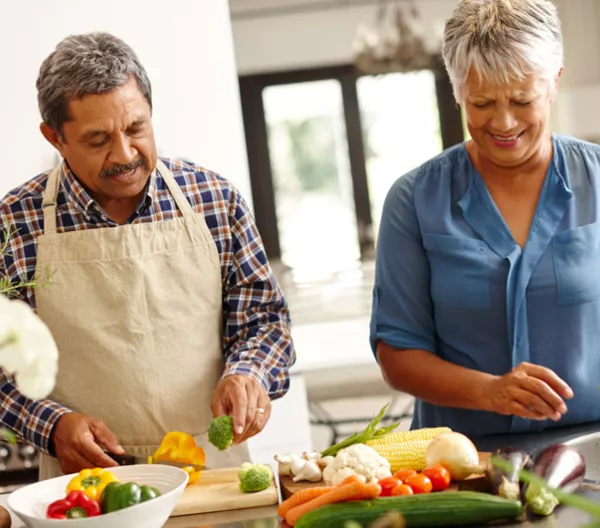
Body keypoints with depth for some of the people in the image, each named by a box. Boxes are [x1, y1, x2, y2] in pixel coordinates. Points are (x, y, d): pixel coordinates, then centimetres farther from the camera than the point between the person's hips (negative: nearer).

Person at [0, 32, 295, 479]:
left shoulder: (214, 198, 4)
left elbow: (264, 317, 11)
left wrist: (247, 374, -9)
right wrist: (52, 424, -10)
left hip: (214, 467, 0)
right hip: (87, 483, 0)